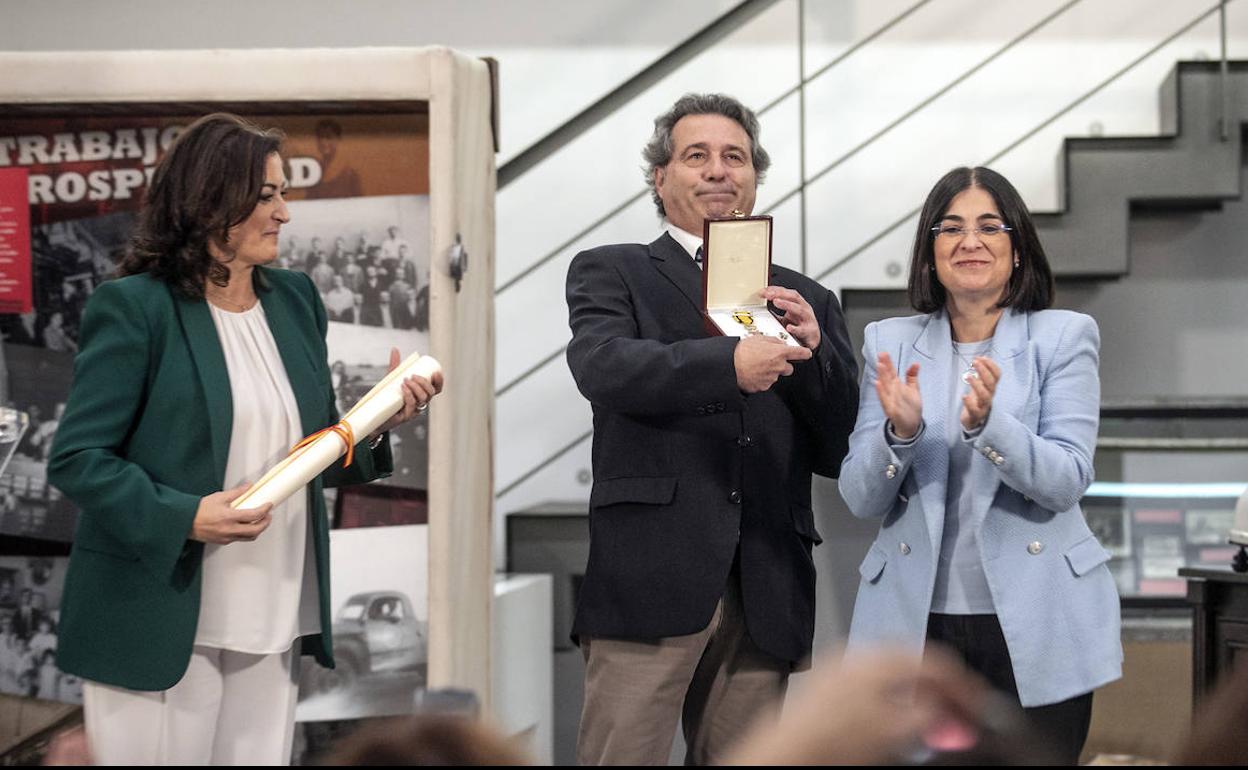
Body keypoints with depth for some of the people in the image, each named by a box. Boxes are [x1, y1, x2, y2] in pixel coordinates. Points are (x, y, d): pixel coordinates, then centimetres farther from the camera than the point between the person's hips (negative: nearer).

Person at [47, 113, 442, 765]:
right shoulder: (134, 308, -7)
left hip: (272, 625, 6)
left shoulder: (295, 300, 12)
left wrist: (377, 423, -2)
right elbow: (76, 458, -10)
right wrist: (184, 516, -22)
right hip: (161, 629, -6)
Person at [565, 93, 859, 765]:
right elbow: (602, 365, -12)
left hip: (765, 596, 4)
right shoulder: (610, 273, 10)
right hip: (650, 581, -3)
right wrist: (728, 362, -26)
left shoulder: (806, 302, 20)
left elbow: (841, 452, 13)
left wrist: (813, 349, -5)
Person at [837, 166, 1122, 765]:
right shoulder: (890, 343, 6)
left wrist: (985, 424, -26)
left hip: (1036, 623, -1)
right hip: (916, 621, 1)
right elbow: (860, 500, 1)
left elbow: (1067, 481, -10)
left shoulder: (1064, 337, 1)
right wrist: (899, 433, -18)